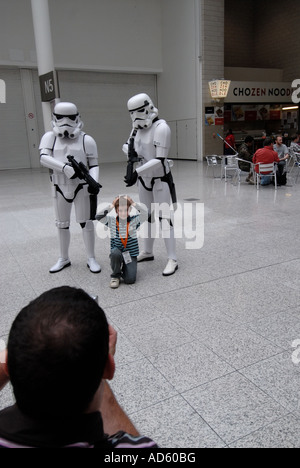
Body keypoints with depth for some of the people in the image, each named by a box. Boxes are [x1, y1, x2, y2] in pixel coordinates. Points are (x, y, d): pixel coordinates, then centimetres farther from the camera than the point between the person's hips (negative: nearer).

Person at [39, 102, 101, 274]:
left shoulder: (86, 140, -6)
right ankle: (64, 259, 27)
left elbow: (94, 165, -7)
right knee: (62, 224, 12)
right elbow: (44, 158, -16)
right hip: (60, 188, 3)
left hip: (81, 187, -3)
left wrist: (94, 182, -26)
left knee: (86, 222, 0)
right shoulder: (50, 137, 0)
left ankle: (91, 259, 13)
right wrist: (64, 167, -30)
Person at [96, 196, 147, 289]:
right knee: (115, 252, -37)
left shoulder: (134, 221, -1)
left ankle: (124, 268, 19)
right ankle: (115, 275, -9)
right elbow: (98, 216, -14)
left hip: (131, 255, 0)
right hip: (116, 255, 1)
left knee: (130, 280, -18)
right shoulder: (112, 221, 0)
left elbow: (145, 213, -15)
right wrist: (111, 206, -12)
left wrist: (133, 203, -13)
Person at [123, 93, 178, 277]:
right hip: (144, 179, 8)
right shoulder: (138, 127, 3)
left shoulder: (161, 127, -20)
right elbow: (128, 145, 16)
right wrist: (131, 153, -8)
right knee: (148, 216, 16)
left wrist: (137, 172, -32)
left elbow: (160, 160, -26)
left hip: (160, 179, -8)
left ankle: (173, 259, -1)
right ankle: (148, 252, 29)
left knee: (164, 217, -7)